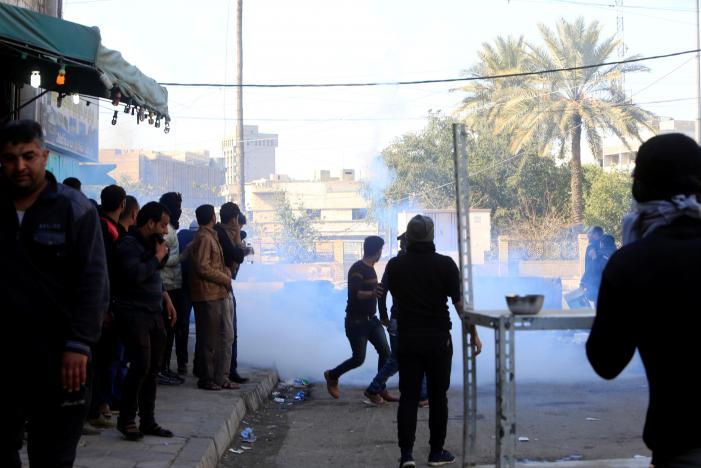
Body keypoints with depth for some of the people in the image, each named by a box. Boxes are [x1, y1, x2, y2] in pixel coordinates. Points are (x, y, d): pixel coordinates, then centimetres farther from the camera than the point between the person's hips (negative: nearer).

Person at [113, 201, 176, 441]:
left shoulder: (151, 244, 16)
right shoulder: (129, 244, -11)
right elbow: (135, 274, -26)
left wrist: (165, 299, 19)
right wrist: (157, 257, -14)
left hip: (154, 313, 9)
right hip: (134, 314, -9)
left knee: (153, 368, 8)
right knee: (141, 366, -14)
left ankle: (148, 421, 16)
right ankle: (126, 419, 0)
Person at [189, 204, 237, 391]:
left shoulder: (210, 236, 19)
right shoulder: (204, 238, -13)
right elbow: (202, 267, -20)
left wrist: (226, 275, 8)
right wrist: (224, 278, -12)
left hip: (220, 294, 10)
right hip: (208, 296, -10)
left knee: (226, 336, 12)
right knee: (209, 340, -2)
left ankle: (221, 378, 18)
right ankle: (206, 379, 7)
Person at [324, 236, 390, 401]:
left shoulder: (370, 269, 10)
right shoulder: (357, 269, -17)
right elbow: (354, 294, -29)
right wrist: (372, 293, -45)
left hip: (371, 319, 8)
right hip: (356, 321, -8)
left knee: (385, 352, -2)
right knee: (358, 358, -4)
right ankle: (332, 376, 20)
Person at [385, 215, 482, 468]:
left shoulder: (394, 266, 1)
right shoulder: (445, 264, -8)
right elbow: (460, 302, -8)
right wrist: (473, 333, -1)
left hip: (407, 338, 2)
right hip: (438, 338, -2)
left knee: (408, 396, 4)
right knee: (437, 396, 9)